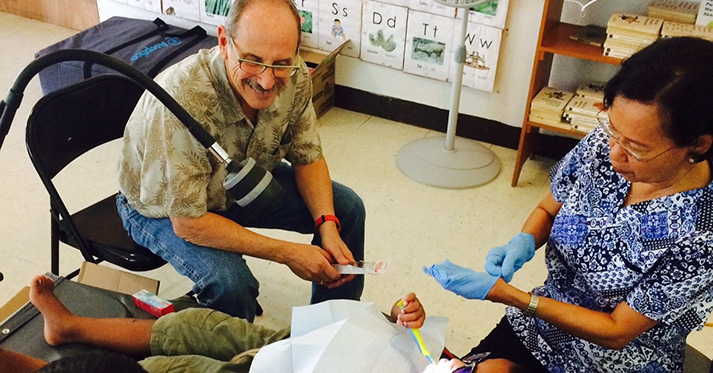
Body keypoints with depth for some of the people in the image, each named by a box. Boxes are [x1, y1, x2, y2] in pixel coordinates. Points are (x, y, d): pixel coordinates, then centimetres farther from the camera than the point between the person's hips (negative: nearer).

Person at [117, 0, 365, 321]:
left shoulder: (294, 78, -22)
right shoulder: (182, 102, -40)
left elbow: (307, 158, -4)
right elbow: (188, 223, -32)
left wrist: (328, 226, -21)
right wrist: (287, 253, -31)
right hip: (165, 206, -6)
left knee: (347, 208, 0)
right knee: (230, 283, -32)